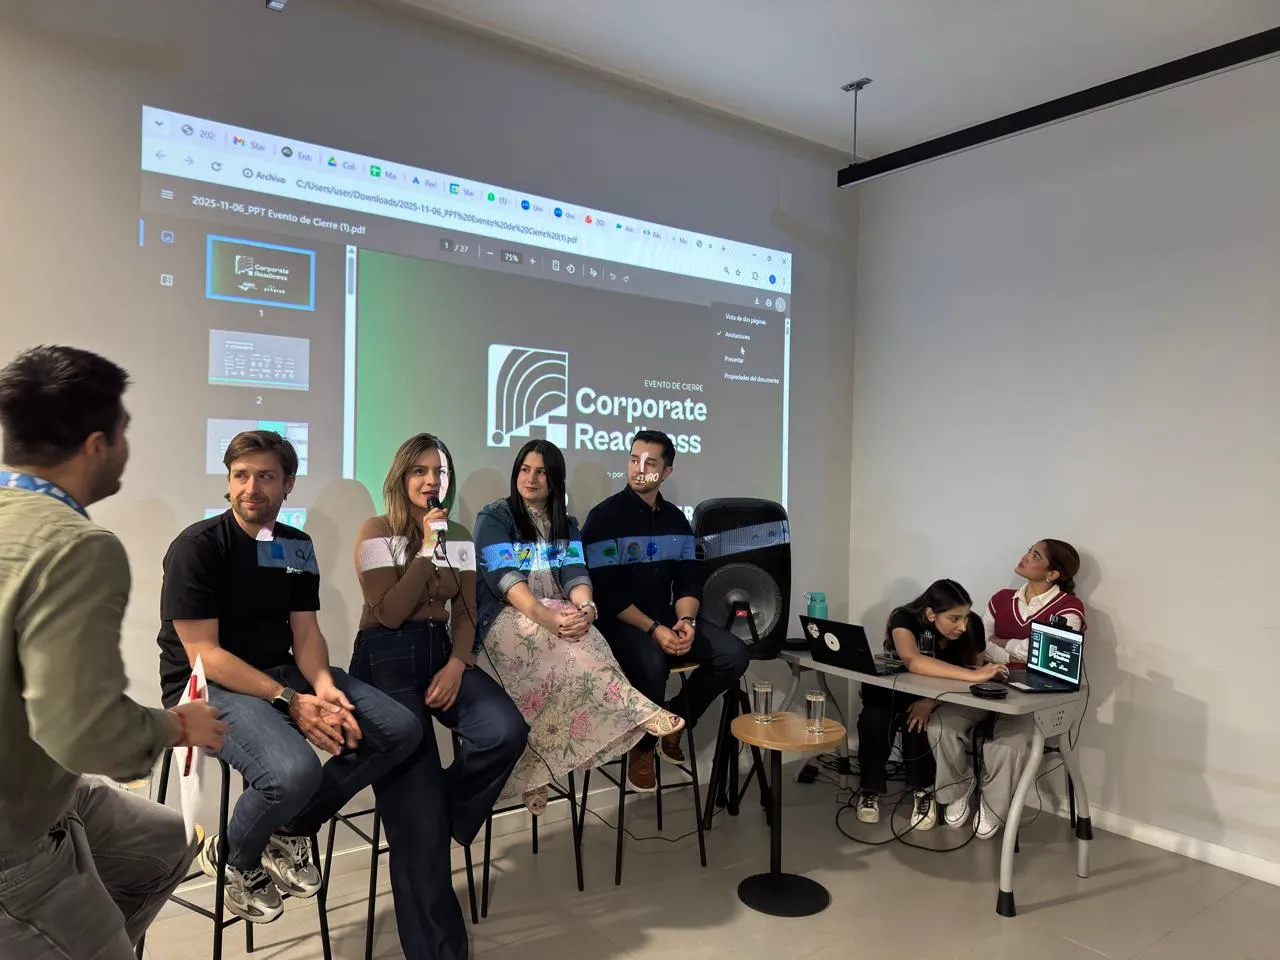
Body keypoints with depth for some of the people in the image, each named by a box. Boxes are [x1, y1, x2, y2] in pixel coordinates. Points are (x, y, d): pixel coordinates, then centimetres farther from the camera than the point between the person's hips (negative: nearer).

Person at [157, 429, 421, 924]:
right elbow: (203, 653, -17)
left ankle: (290, 831, 7)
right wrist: (291, 702, -24)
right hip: (208, 684, -6)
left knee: (402, 729, -10)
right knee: (295, 771, -34)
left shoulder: (296, 546, 8)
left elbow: (305, 632, 6)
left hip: (282, 671, 7)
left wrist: (324, 686, -16)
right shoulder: (197, 546, -12)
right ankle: (233, 858, 2)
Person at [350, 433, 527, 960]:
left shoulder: (460, 537, 12)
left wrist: (457, 664, -10)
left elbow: (466, 614, 7)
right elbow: (390, 612, -13)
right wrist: (426, 548, -13)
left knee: (505, 731, -27)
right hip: (386, 660, -4)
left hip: (442, 652, 5)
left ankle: (441, 814, 3)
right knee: (418, 822, -8)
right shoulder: (376, 532, -3)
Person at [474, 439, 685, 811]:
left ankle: (534, 769, -35)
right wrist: (544, 615, -32)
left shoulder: (566, 525, 18)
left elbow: (574, 573, 0)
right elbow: (503, 576, -13)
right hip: (507, 617, -3)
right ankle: (636, 712, -38)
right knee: (552, 638, -37)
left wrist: (586, 607, -26)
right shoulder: (494, 517, 3)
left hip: (557, 615, 4)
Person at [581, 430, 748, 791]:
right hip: (620, 621, -6)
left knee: (734, 654, -13)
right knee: (650, 662, -37)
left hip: (668, 617, 6)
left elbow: (689, 580, 7)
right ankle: (641, 749, -6)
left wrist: (685, 621, -13)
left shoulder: (676, 519, 9)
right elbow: (607, 592, -15)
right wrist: (654, 630, -22)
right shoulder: (604, 518, -9)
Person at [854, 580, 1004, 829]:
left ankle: (923, 791, -9)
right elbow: (914, 661, -51)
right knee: (874, 720, -32)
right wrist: (973, 675, -58)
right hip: (889, 687, -1)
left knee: (915, 721, -31)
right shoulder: (905, 619, -33)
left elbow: (966, 672, -19)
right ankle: (870, 789, -9)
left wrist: (931, 701, -36)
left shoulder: (973, 626, -22)